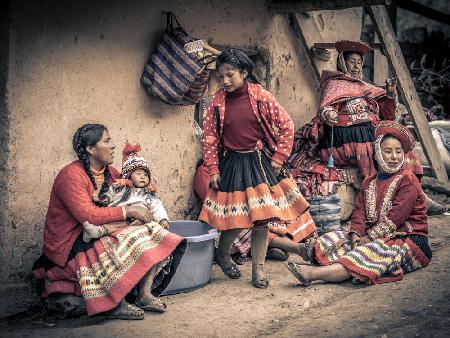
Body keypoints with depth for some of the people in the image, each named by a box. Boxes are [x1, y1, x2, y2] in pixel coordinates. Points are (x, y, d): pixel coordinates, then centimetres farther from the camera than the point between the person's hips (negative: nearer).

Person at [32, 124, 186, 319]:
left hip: (101, 231, 8)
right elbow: (87, 215, -28)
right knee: (130, 243, -29)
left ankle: (145, 295, -18)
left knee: (152, 233, -11)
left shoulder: (110, 173, 9)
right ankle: (116, 305, -22)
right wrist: (128, 211, -25)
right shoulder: (71, 175, -17)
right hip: (70, 244, -8)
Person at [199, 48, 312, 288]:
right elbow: (209, 138, 3)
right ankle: (222, 255, 28)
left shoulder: (261, 97, -7)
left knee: (261, 218, 1)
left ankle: (258, 269, 15)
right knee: (235, 219, -1)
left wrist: (278, 158, -2)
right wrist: (213, 170, 0)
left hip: (260, 162, 0)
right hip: (231, 164, 0)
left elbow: (286, 126, 0)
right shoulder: (217, 102, -4)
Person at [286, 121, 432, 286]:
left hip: (408, 240, -8)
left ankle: (314, 273, -49)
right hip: (375, 237, 8)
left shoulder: (408, 181, -7)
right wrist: (356, 234, -16)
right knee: (330, 240, -6)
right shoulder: (369, 183, 15)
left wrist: (368, 238, -18)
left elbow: (394, 218, -17)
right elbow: (359, 211, 4)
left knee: (376, 251, -36)